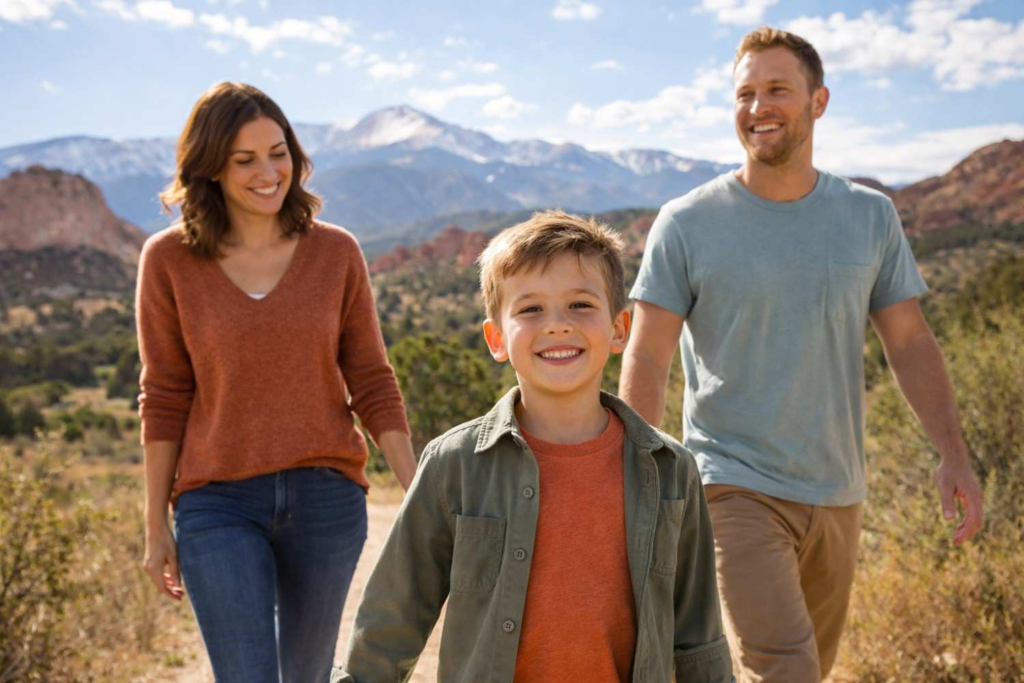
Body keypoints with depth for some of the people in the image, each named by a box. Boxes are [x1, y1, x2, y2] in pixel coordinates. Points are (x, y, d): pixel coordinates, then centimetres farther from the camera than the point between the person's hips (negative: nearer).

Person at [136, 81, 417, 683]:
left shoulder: (336, 252, 0)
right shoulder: (169, 260, -2)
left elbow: (373, 384, 3)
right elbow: (164, 398, 2)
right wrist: (156, 525, 4)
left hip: (328, 497, 2)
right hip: (218, 503, -1)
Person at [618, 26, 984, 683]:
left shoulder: (871, 217, 4)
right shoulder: (687, 224, -6)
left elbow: (910, 342, 7)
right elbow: (647, 360, -7)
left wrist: (954, 453, -2)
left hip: (837, 493, 5)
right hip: (735, 488, -4)